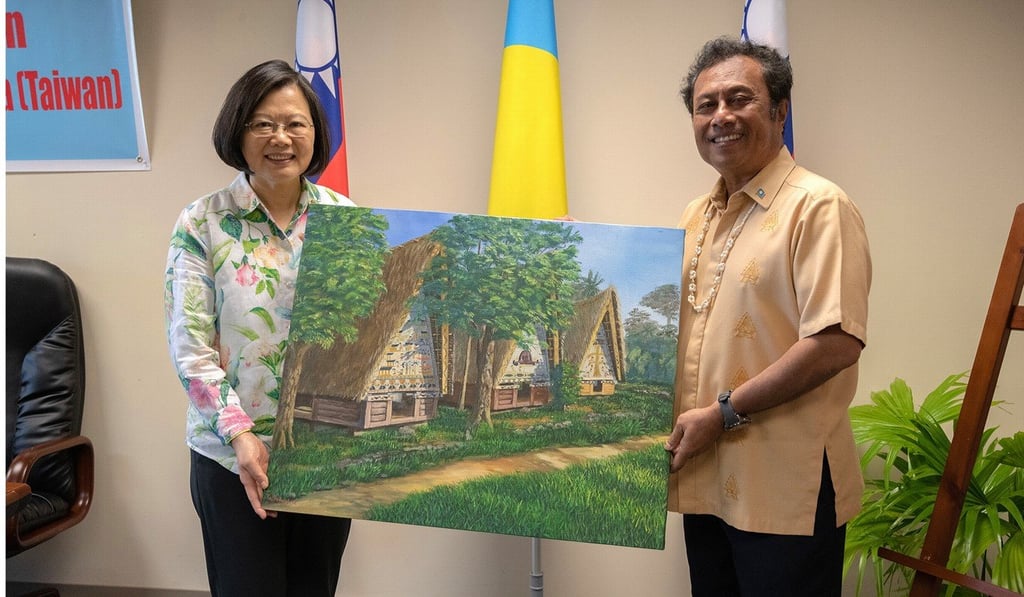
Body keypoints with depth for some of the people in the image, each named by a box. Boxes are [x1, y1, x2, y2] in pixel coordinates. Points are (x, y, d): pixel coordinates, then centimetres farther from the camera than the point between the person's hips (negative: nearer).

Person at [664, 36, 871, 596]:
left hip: (785, 490, -7)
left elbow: (837, 344, -21)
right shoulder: (696, 217, 12)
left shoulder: (818, 206, -12)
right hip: (704, 481, 7)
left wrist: (724, 412, -18)